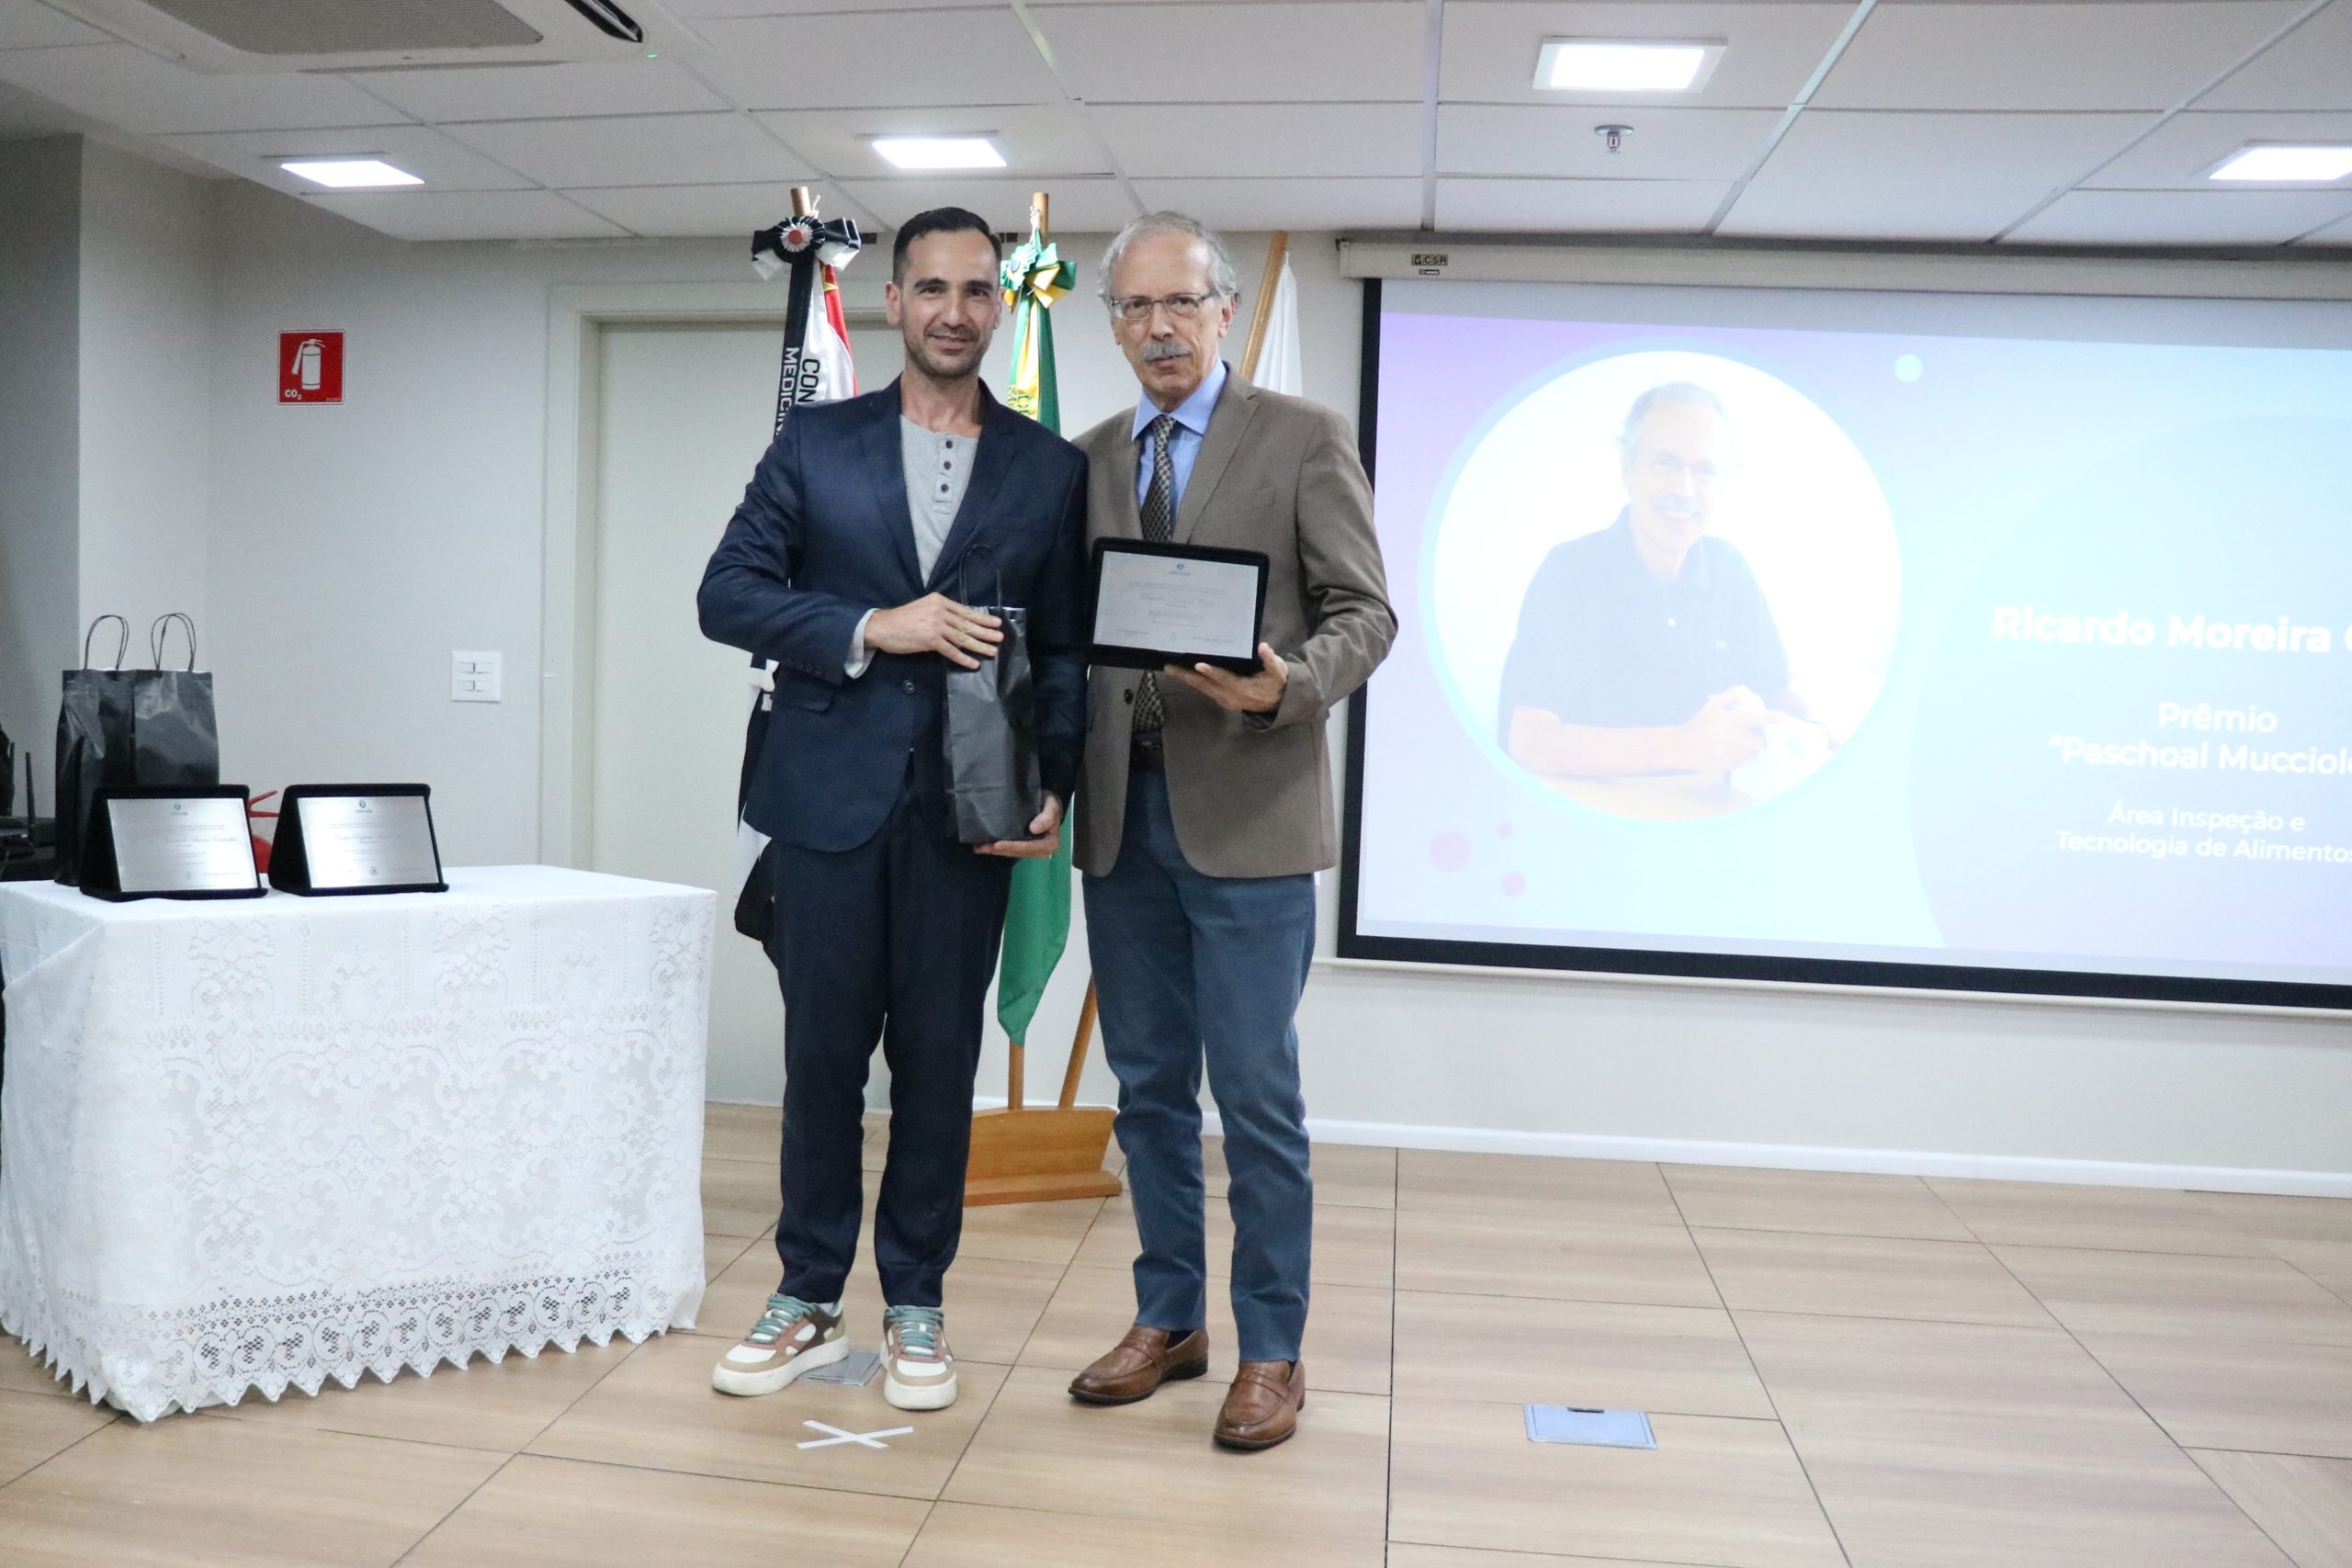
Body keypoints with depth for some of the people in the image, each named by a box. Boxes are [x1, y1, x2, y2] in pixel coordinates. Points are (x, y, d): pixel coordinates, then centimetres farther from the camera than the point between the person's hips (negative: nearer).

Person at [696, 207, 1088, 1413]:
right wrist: (871, 627, -13)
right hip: (831, 799, 0)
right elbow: (727, 594, 0)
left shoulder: (1050, 468, 7)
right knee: (822, 1052, 7)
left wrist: (1054, 789, -8)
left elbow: (1066, 649, 5)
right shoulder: (815, 443, 7)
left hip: (968, 810, 0)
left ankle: (914, 1306, 22)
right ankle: (808, 1298, 23)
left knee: (939, 1061, 7)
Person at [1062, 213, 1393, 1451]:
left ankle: (1271, 1349, 14)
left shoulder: (1304, 437, 1)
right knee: (1149, 1085, 12)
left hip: (1246, 811, -5)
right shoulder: (1088, 459, 14)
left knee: (1256, 1093, -1)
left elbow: (1364, 613, -3)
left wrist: (1287, 687, -23)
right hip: (1121, 809, 5)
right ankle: (1169, 1317, 27)